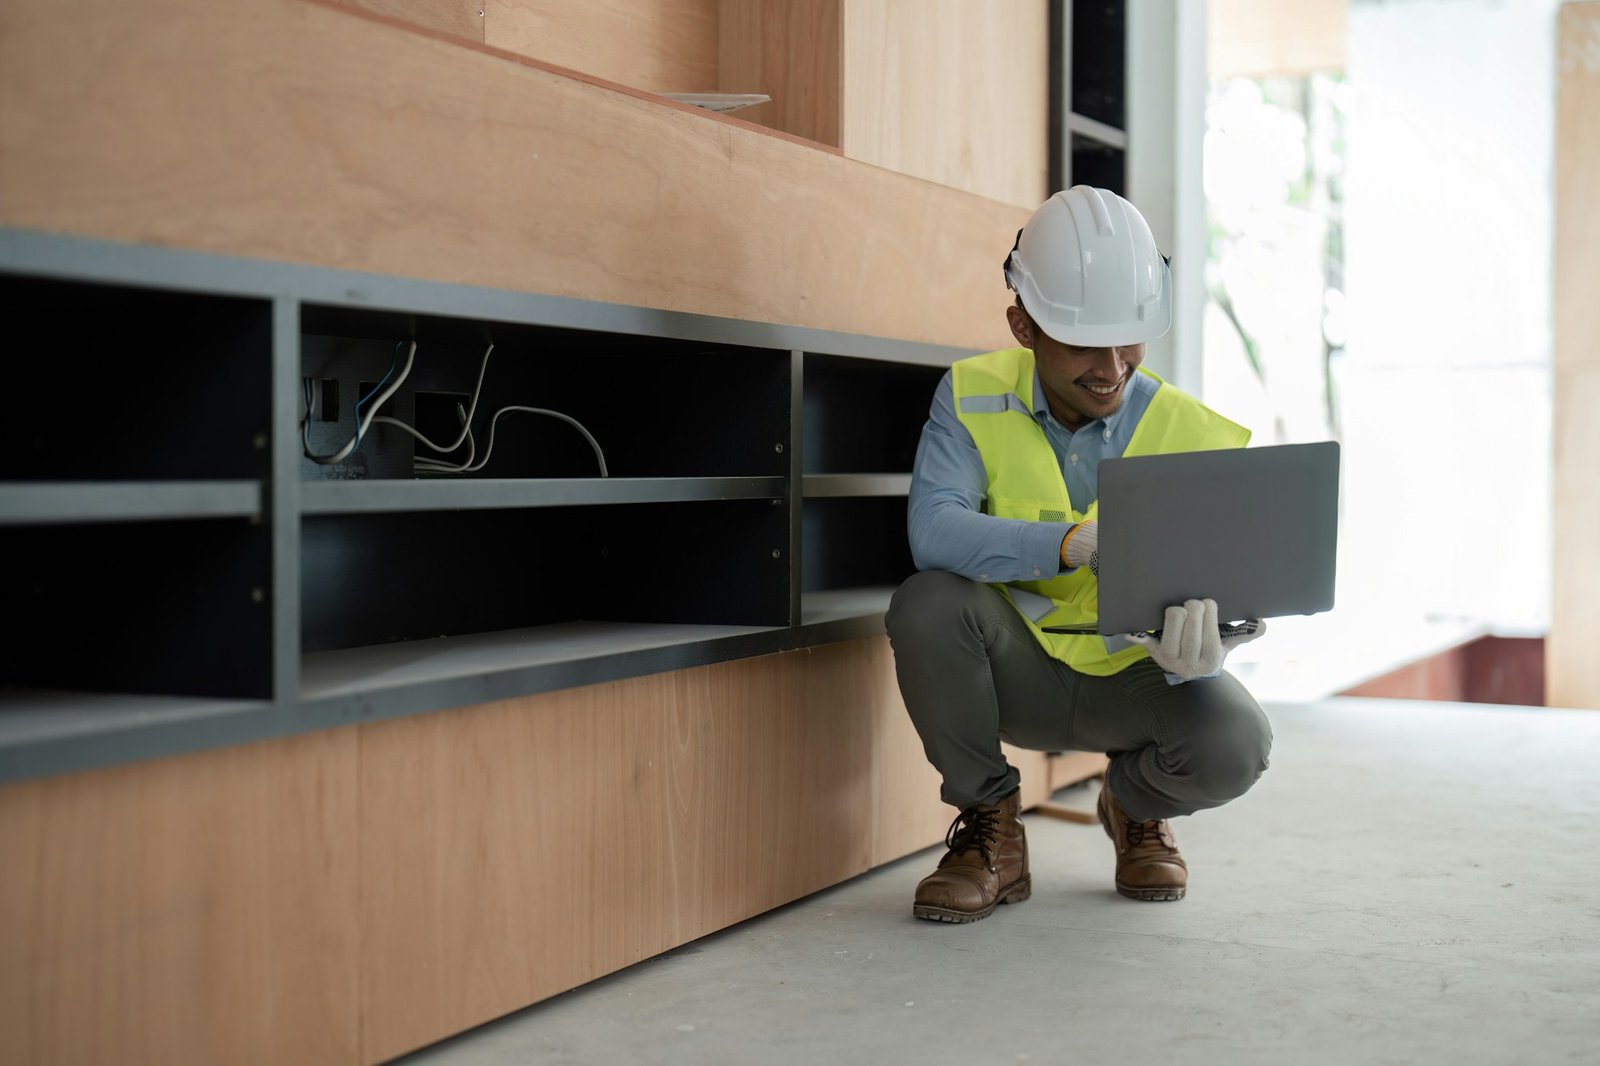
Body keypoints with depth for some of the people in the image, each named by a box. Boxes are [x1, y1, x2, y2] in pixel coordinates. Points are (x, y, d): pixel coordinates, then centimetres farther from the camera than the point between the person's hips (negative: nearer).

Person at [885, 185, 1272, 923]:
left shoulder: (1197, 440, -14)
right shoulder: (974, 397, -13)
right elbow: (933, 531, -29)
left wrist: (1201, 637, -44)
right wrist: (1075, 544, -44)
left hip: (1133, 677, 0)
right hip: (1017, 670, 0)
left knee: (1232, 745, -31)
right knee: (926, 603, -32)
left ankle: (1136, 806, 11)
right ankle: (991, 834, -6)